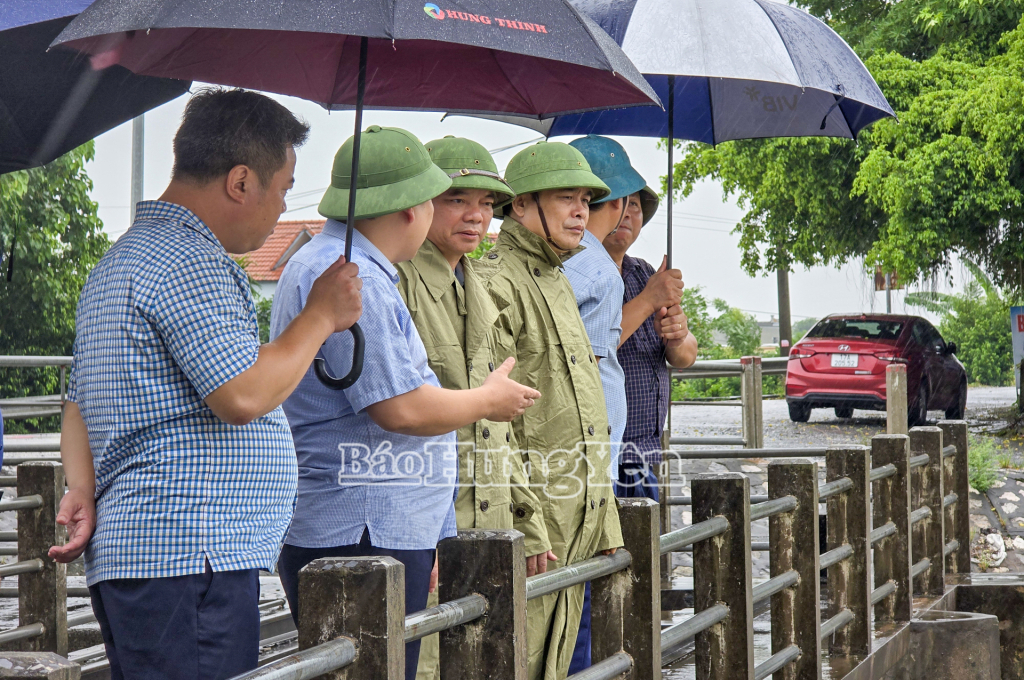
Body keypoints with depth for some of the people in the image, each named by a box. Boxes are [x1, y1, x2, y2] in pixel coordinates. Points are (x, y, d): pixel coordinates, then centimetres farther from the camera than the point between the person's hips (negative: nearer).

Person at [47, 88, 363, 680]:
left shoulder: (120, 260, 22)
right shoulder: (189, 261, -13)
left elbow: (81, 405, 23)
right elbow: (244, 395, -20)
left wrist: (83, 488, 6)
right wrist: (324, 315, -6)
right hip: (186, 563, -11)